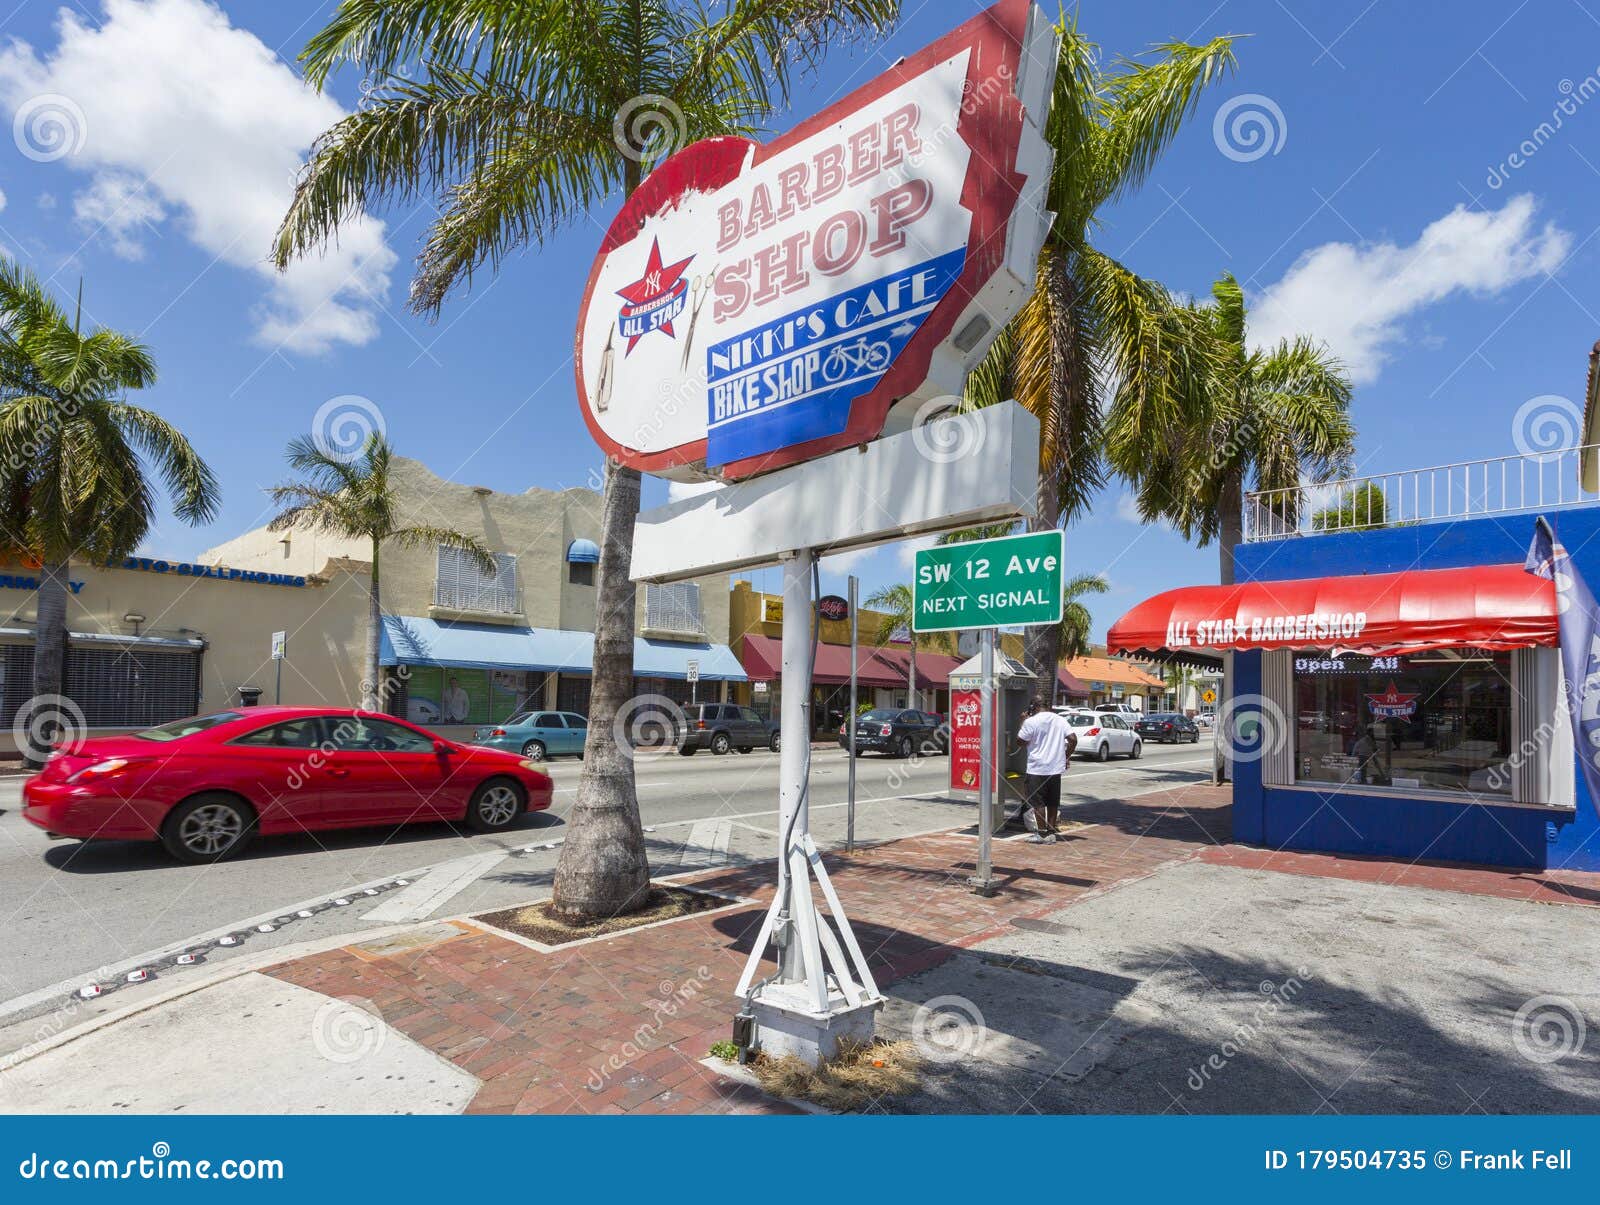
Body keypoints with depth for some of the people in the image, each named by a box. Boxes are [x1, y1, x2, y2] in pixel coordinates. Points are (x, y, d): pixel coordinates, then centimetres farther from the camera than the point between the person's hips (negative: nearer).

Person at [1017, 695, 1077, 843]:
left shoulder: (1031, 722, -12)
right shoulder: (1061, 720, 4)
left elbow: (1020, 740, -3)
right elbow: (1073, 739, -2)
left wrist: (1024, 720, 4)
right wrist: (1066, 756, 8)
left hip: (1037, 769, -5)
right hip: (1056, 768, 6)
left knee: (1038, 803, 2)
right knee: (1053, 803, 13)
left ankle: (1042, 834, 3)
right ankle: (1051, 832, 18)